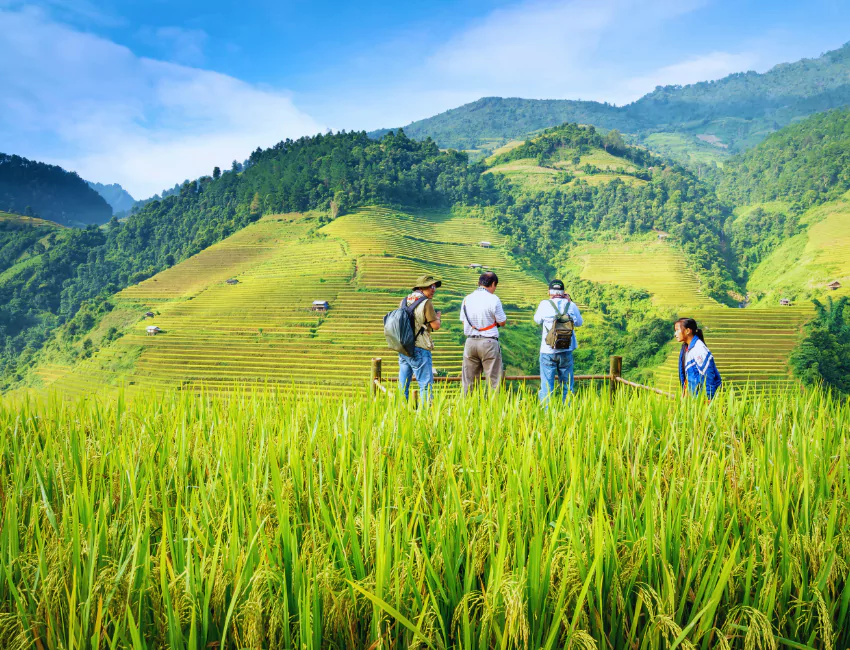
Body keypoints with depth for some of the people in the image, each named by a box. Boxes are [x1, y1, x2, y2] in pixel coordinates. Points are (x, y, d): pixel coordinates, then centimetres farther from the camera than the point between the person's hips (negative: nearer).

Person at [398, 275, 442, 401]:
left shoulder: (405, 301, 10)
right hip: (419, 349, -7)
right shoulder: (426, 302, -11)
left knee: (403, 385, 13)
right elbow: (436, 326, -12)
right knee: (426, 384, -2)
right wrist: (437, 316, 9)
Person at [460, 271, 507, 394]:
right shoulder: (493, 299, -9)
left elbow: (463, 320, 11)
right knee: (493, 380, 2)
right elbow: (502, 322, -4)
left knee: (468, 381, 10)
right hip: (488, 342, -4)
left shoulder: (467, 299, 6)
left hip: (470, 341, 5)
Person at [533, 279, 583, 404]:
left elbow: (537, 320, 9)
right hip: (566, 351, 2)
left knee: (546, 385, 4)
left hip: (547, 351, -2)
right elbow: (579, 323, 11)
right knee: (567, 385, 12)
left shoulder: (544, 305, -8)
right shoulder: (571, 305, -4)